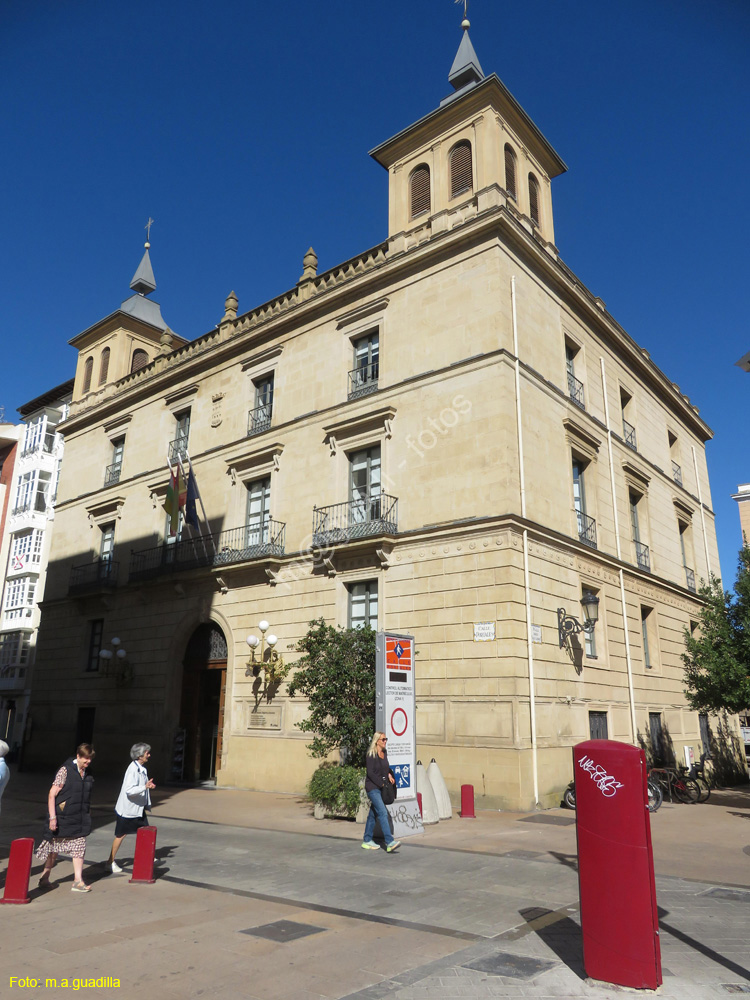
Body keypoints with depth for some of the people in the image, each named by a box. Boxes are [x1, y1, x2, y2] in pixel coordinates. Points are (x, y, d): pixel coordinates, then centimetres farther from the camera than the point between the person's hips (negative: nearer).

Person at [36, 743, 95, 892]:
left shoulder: (87, 774, 7)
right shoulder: (65, 770, -11)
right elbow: (52, 795, -13)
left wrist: (88, 815, 15)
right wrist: (52, 817, -17)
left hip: (80, 819, 5)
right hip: (63, 818, -5)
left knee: (79, 848, 0)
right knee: (55, 848, 9)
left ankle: (78, 881, 3)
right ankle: (45, 877, 27)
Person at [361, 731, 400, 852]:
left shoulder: (384, 753, 10)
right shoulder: (371, 754, -13)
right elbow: (370, 773, -17)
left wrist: (389, 775, 4)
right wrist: (382, 784, -15)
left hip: (381, 788, 8)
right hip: (373, 787, -8)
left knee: (373, 814, 12)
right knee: (383, 813, -15)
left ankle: (367, 841, 21)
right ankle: (389, 843, -20)